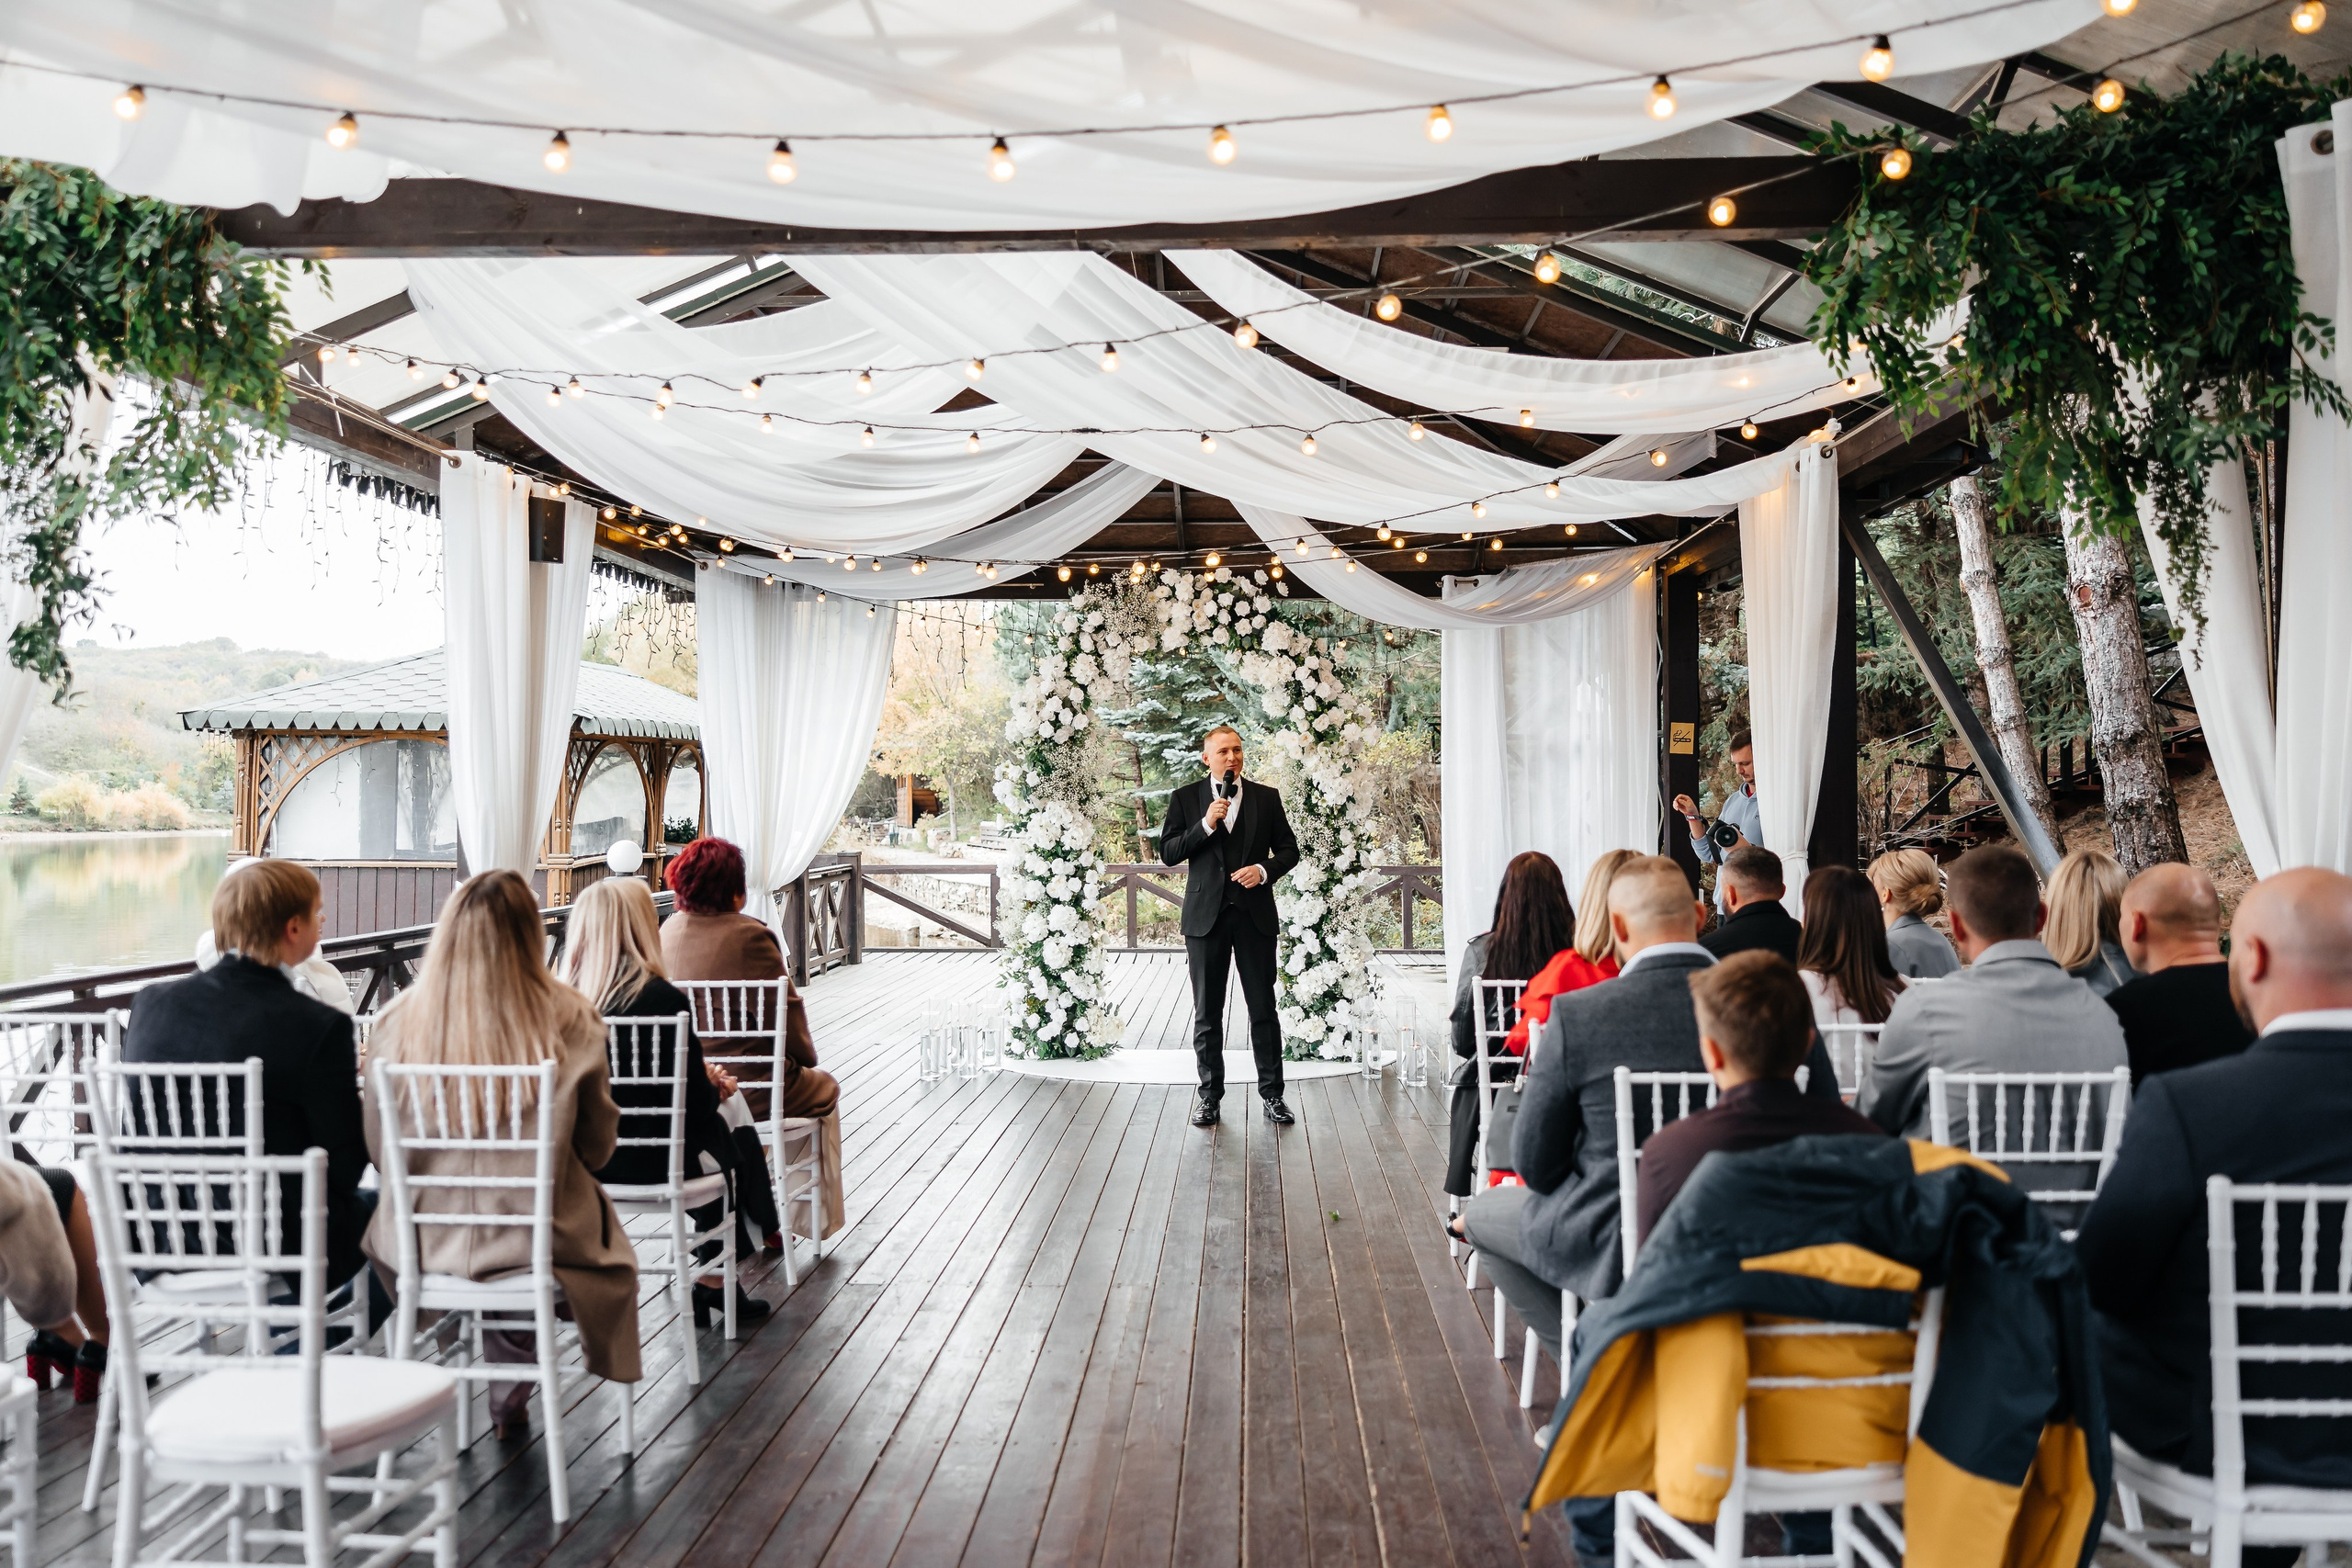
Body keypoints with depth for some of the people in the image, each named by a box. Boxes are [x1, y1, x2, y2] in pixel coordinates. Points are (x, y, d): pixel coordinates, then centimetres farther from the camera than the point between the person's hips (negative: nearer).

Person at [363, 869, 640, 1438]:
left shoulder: (397, 1023, -11)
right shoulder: (570, 1022, -15)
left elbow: (379, 1150, 1)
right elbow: (596, 1148, -2)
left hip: (424, 1241, 3)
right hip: (537, 1241, -2)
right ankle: (509, 1394, 32)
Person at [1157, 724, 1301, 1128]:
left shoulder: (1266, 797, 8)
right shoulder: (1186, 798, 5)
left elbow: (1288, 849, 10)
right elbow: (1168, 853, -1)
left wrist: (1265, 870, -10)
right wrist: (1205, 825, -14)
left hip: (1255, 913, 1)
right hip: (1206, 914, 0)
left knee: (1264, 1009, 2)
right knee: (1207, 1013, 6)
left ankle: (1271, 1094, 10)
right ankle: (1209, 1094, 15)